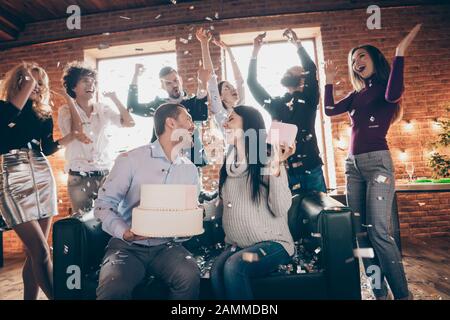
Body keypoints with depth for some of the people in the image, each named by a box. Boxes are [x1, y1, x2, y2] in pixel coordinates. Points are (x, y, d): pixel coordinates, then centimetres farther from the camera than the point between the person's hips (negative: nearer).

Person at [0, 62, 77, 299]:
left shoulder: (44, 114, 15)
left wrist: (70, 137, 3)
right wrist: (28, 82, -11)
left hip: (43, 179, 5)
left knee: (34, 251, 8)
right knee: (41, 251, -11)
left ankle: (30, 298, 19)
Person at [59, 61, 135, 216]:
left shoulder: (103, 109, 9)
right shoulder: (66, 110, 2)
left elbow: (129, 122, -4)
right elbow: (77, 130, -19)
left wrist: (114, 98, 3)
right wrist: (70, 101, -10)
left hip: (105, 174, 2)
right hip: (79, 177, -2)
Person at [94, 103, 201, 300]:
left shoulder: (190, 170, 7)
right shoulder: (130, 159, -7)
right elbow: (103, 204, -5)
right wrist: (125, 232, -21)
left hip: (166, 246, 3)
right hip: (127, 245, -2)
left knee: (190, 277, -27)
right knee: (113, 289, -31)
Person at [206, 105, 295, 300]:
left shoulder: (268, 159, -9)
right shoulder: (229, 163, 9)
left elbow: (280, 209, -18)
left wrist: (276, 166, -26)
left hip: (272, 243, -4)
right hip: (236, 245, 4)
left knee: (233, 267, -31)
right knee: (217, 273, -26)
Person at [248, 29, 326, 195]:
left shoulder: (308, 99, 8)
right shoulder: (275, 104, 15)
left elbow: (311, 69, -6)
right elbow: (252, 82, 10)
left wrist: (297, 43, 0)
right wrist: (255, 51, 6)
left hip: (311, 167, -2)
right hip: (285, 170, 2)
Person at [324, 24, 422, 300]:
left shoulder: (386, 87, 2)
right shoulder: (357, 95, 19)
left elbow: (393, 95, -21)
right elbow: (330, 110, 10)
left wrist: (400, 53, -15)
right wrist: (330, 80, 17)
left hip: (377, 162, -6)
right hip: (353, 164, 7)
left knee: (379, 232, -13)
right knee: (361, 232, 5)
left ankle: (402, 294, 3)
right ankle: (380, 292, 15)